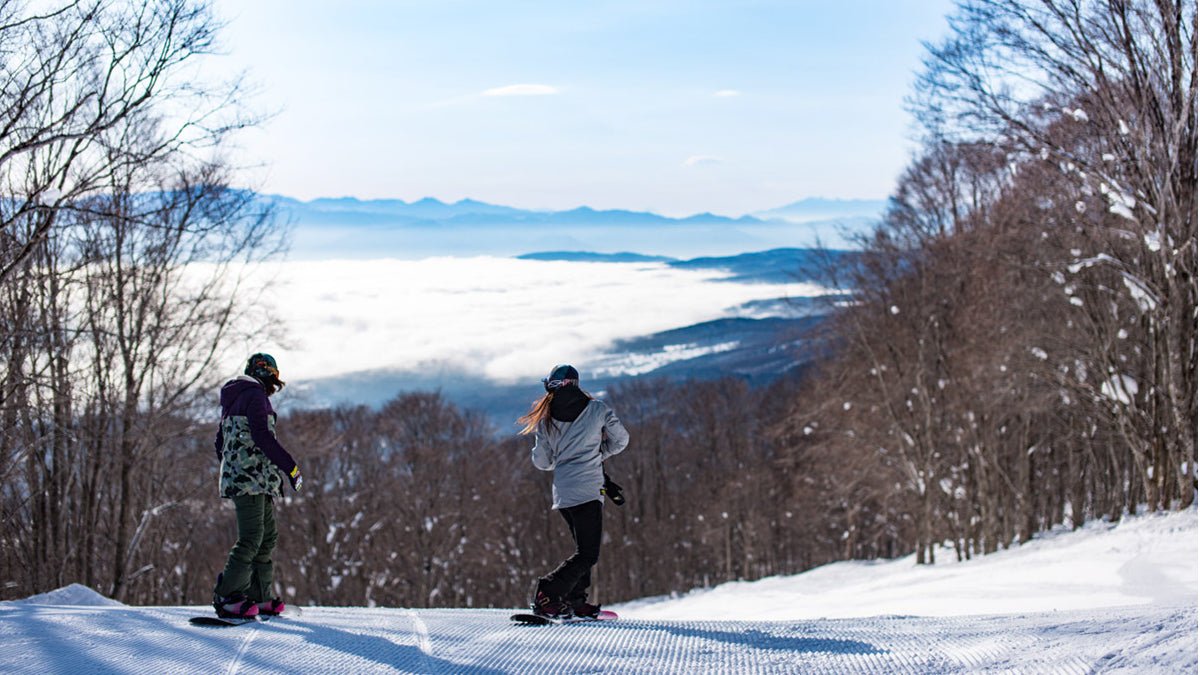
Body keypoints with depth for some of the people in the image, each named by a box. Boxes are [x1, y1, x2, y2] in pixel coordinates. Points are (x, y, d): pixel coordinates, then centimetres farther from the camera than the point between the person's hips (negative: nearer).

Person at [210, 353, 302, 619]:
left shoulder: (233, 401, 24)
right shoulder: (254, 394, -6)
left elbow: (220, 443, 27)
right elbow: (262, 436, -17)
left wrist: (231, 472, 32)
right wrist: (290, 467, -15)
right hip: (251, 477, -10)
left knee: (268, 536, 11)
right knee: (252, 537, -15)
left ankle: (259, 597, 10)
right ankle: (226, 597, -17)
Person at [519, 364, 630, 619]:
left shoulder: (546, 419, 6)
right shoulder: (597, 409, -1)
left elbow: (541, 461, 10)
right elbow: (620, 439, 10)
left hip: (562, 492, 5)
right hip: (588, 489, -5)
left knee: (584, 548, 22)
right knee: (588, 554, -5)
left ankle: (575, 601, 18)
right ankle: (547, 594, -20)